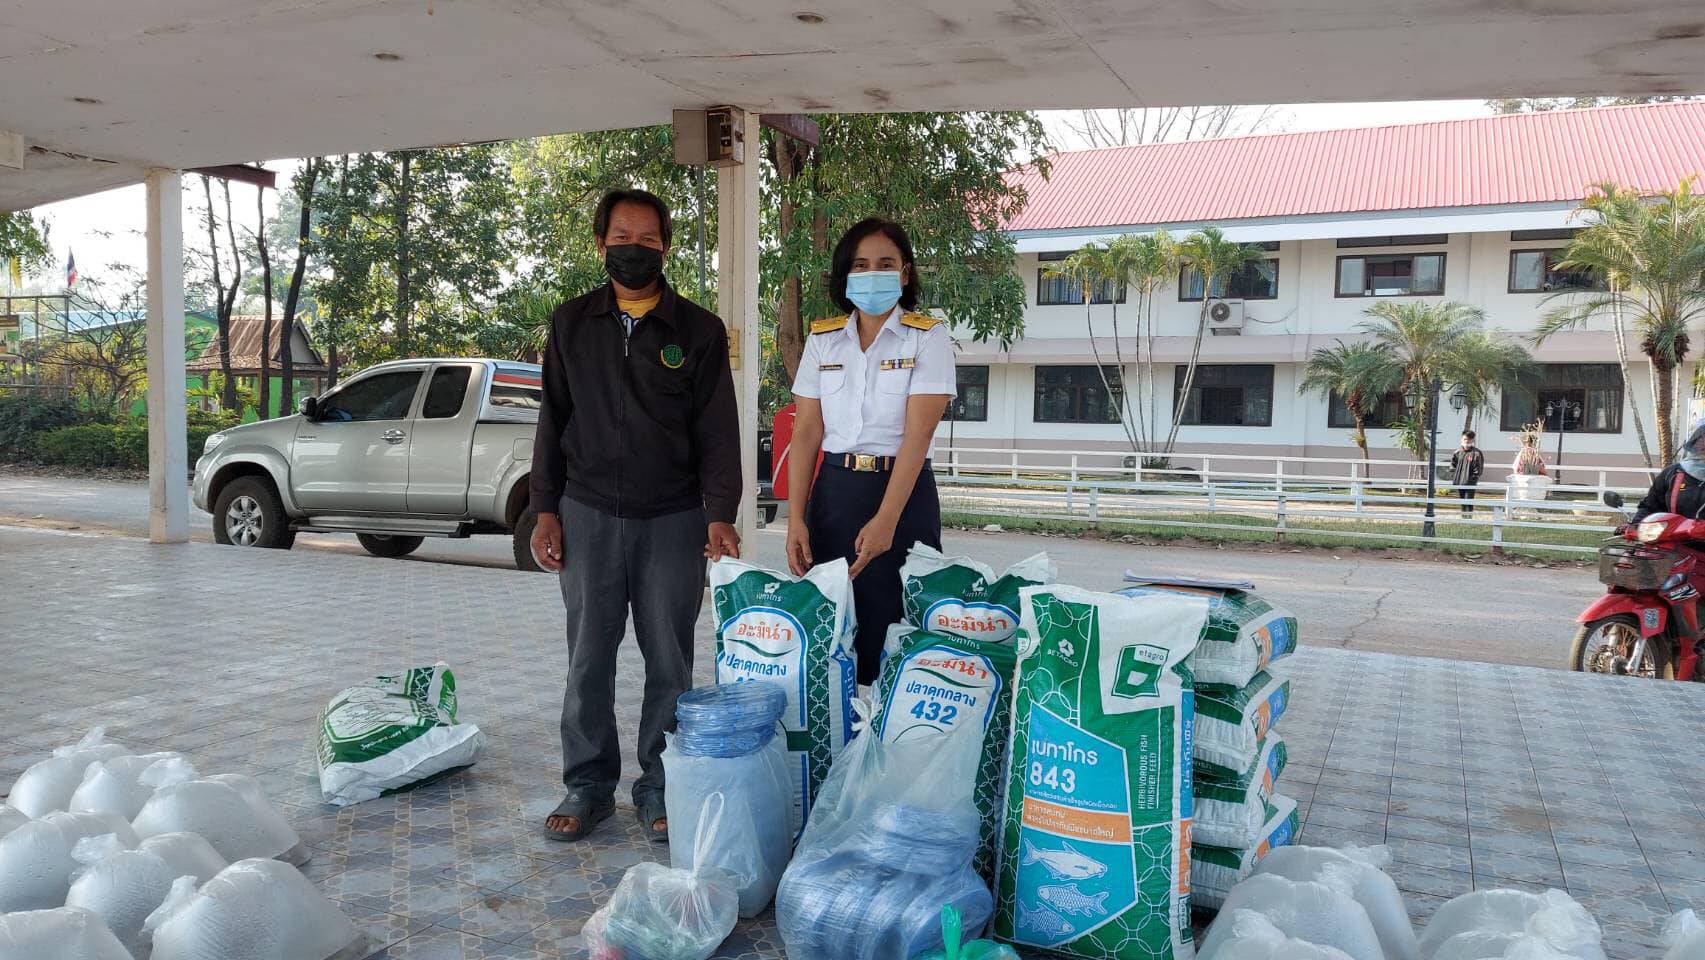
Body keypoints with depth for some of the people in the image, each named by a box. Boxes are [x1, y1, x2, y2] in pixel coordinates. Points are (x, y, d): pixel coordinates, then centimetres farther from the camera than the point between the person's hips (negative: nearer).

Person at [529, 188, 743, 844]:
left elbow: (718, 431, 1)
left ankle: (660, 785, 18)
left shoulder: (698, 330, 3)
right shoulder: (571, 324, 10)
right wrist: (545, 509, 6)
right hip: (588, 517, 2)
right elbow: (553, 420, 12)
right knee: (588, 658, 6)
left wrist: (720, 514, -10)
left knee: (670, 660, 4)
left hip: (673, 521, -1)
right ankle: (589, 785, 20)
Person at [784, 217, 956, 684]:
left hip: (903, 492, -3)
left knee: (895, 630, 1)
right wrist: (796, 520, -5)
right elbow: (806, 434, 4)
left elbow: (917, 435, -13)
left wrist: (886, 519, -22)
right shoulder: (822, 339, 7)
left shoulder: (928, 337, -3)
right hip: (834, 491, 3)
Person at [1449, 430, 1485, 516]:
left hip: (1470, 484, -5)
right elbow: (1453, 466, 16)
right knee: (1462, 503, 14)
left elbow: (1478, 469, -7)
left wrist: (1473, 480, -14)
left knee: (1468, 503, -9)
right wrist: (1453, 478, 5)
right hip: (1459, 483, 5)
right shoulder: (1457, 453, 9)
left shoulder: (1476, 453, -6)